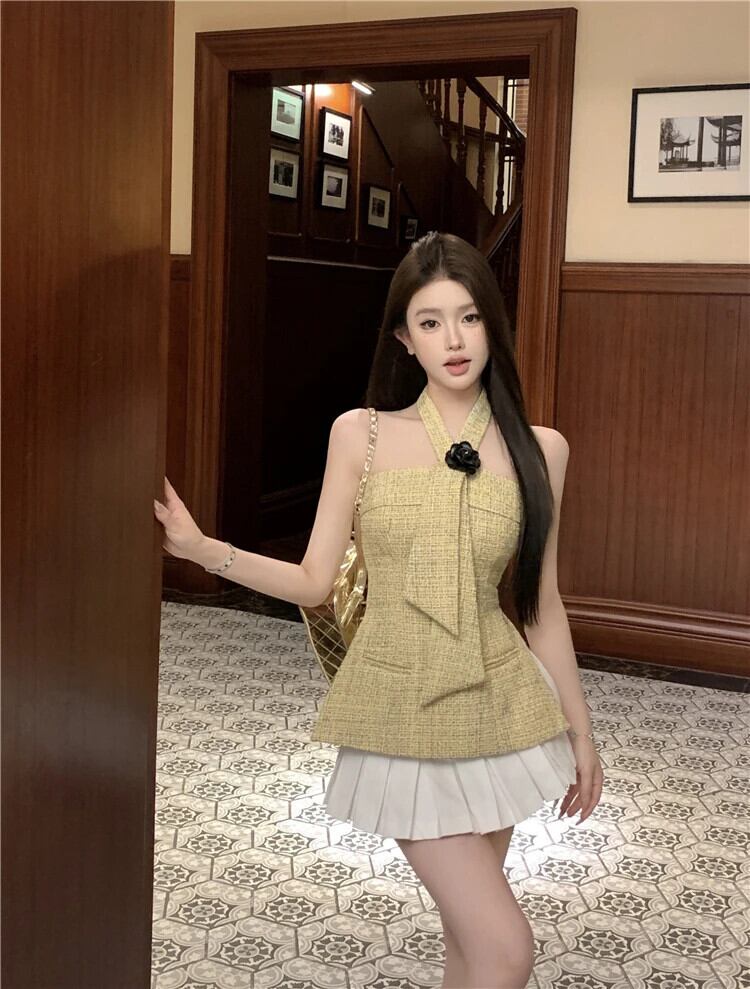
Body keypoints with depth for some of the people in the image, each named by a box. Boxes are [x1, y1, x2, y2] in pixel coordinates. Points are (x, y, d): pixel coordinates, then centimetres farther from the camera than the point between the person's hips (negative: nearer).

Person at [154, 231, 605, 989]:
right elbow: (314, 581, -4)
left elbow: (542, 602, 5)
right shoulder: (361, 433, -6)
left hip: (498, 707, 2)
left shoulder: (538, 448, -2)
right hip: (402, 713, -2)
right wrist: (202, 549, -16)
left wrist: (579, 730, 10)